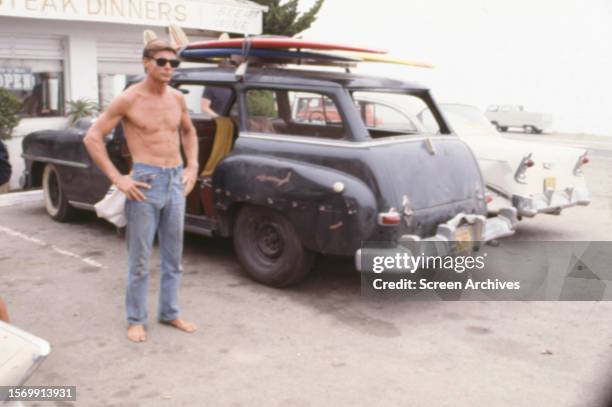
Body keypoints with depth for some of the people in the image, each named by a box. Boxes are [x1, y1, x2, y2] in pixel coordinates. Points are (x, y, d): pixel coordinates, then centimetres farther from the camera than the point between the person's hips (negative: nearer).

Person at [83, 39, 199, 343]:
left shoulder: (177, 98, 7)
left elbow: (188, 132, 25)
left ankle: (169, 312, 28)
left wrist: (192, 167, 12)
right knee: (140, 258, 2)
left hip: (176, 182, 6)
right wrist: (117, 178, -13)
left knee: (173, 256, 14)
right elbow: (92, 138, -7)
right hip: (146, 181, -5)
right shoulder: (128, 100, -9)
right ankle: (136, 320, 17)